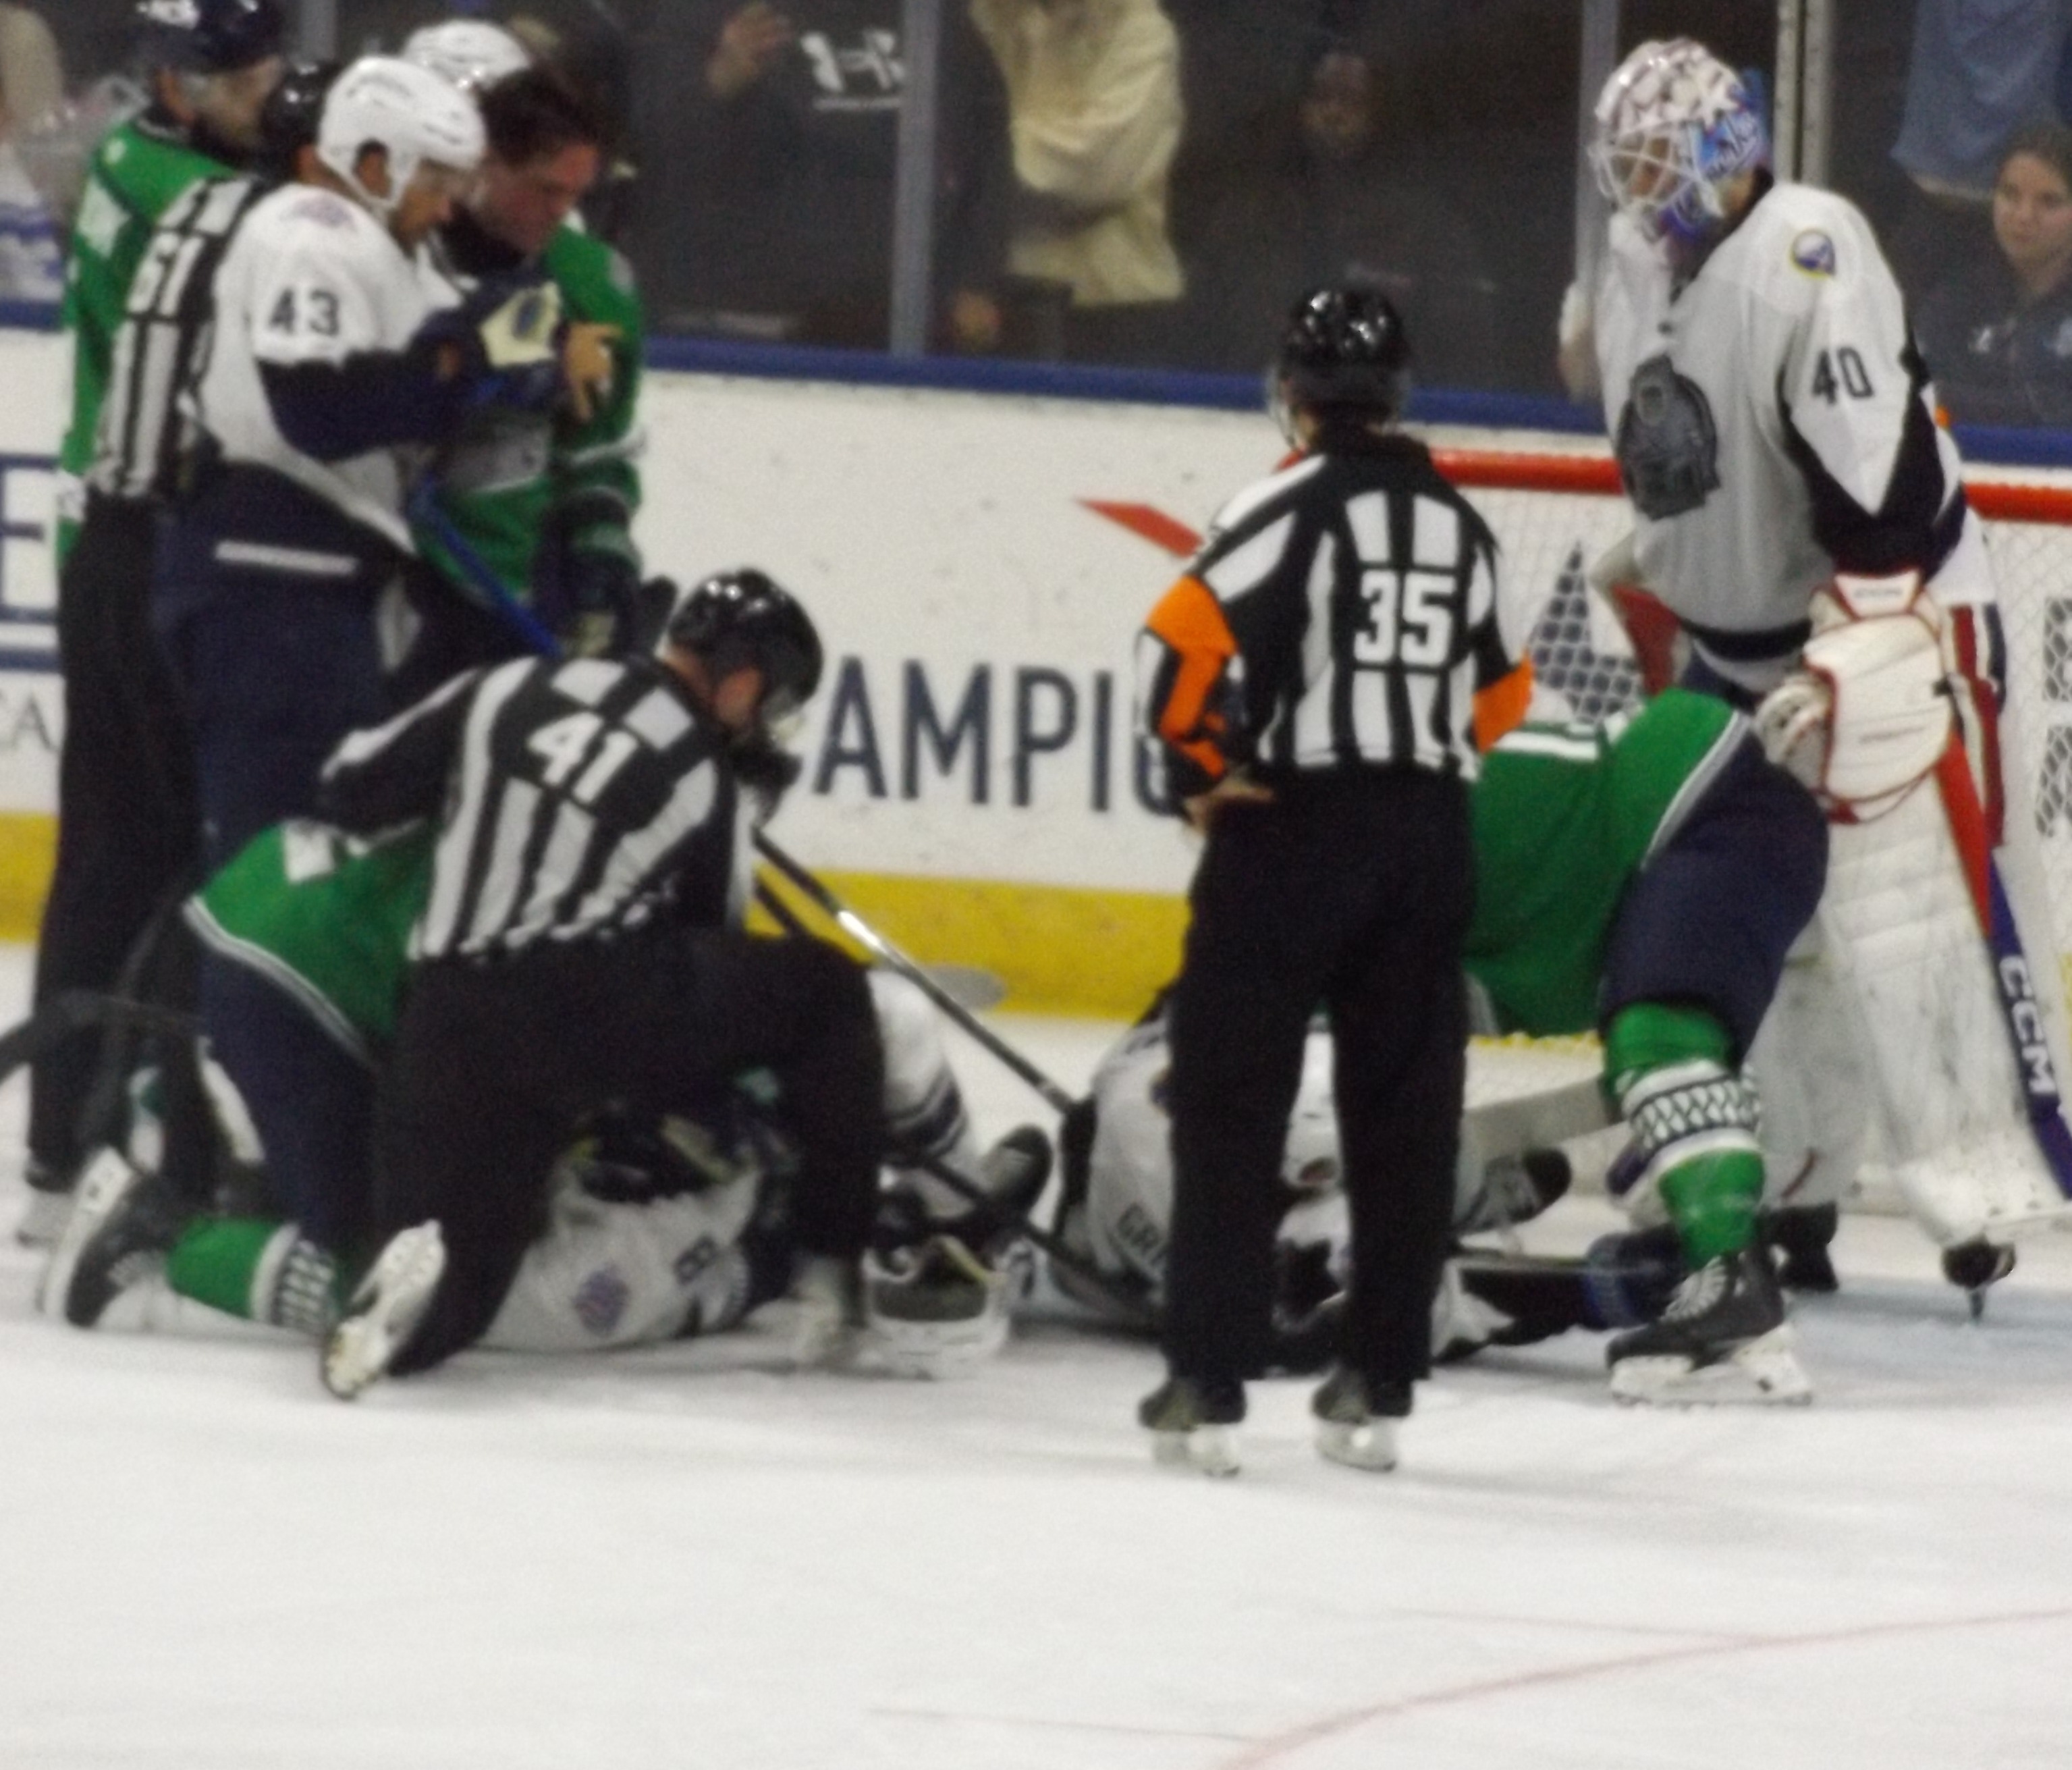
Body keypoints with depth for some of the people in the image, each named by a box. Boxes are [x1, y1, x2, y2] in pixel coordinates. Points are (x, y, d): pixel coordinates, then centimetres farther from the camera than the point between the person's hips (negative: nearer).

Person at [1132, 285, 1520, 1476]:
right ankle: (1379, 1392, 13)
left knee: (1232, 1108, -1)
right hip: (1430, 843, 5)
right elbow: (1496, 691, 18)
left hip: (1291, 836, -5)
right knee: (1405, 1119, 10)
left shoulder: (1289, 508, -9)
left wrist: (1206, 773, -7)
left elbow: (1184, 645, -20)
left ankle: (1209, 1388, -5)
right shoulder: (1459, 527, 10)